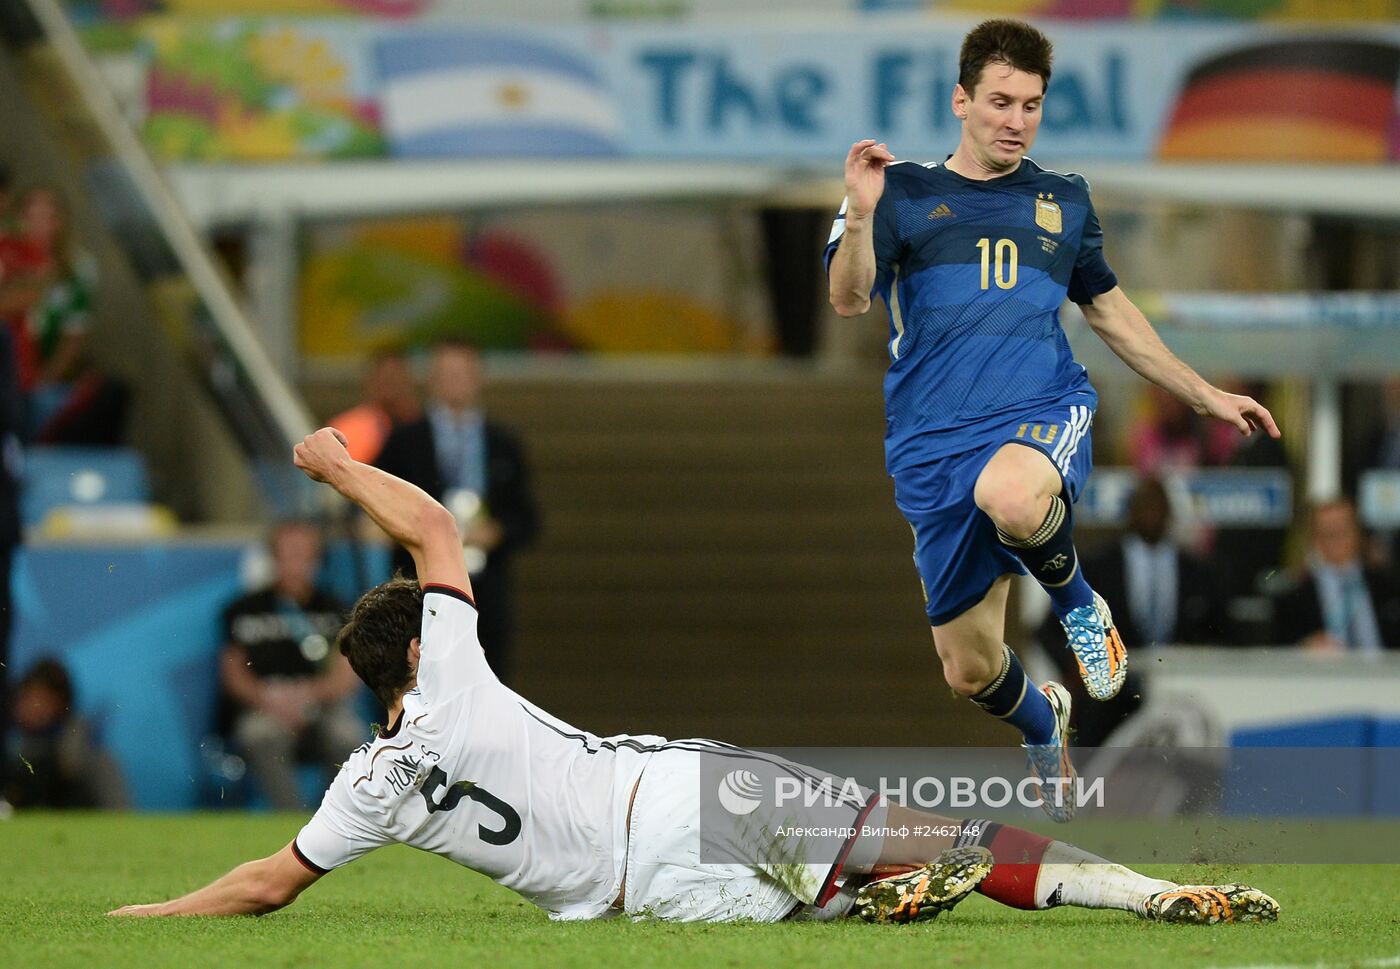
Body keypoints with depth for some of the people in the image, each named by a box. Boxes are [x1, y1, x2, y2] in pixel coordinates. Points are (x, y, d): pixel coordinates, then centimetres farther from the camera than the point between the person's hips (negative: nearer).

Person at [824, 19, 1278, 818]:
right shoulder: (904, 194, 6)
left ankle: (1078, 602, -7)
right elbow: (849, 301, -7)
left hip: (1045, 409, -1)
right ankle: (1043, 724, 42)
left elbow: (1111, 312, 27)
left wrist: (1207, 396, 27)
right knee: (970, 669, 5)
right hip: (934, 443, 1)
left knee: (1011, 494, -40)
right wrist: (861, 217, -25)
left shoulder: (1064, 201, 15)